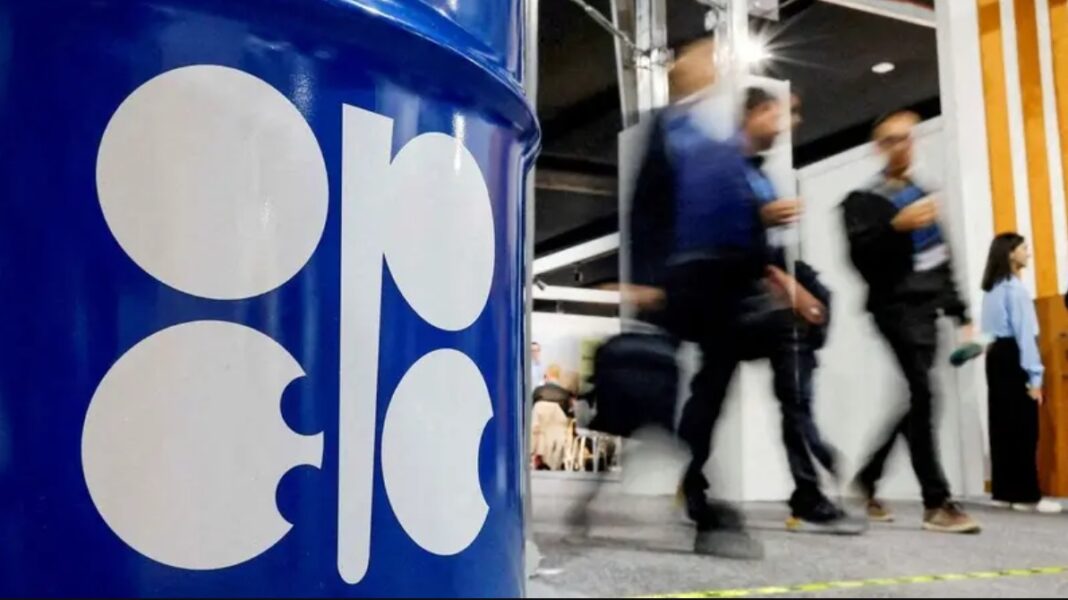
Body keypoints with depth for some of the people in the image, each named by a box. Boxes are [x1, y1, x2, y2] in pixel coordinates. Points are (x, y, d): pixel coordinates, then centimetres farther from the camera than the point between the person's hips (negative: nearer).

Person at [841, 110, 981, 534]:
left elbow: (943, 263, 23)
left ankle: (867, 482, 19)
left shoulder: (923, 195, 23)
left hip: (926, 311, 7)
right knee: (920, 398, -15)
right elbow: (859, 255, -14)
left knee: (908, 401, 4)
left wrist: (961, 316, 19)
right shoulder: (864, 199, 1)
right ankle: (937, 503, -13)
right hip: (897, 309, -7)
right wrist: (896, 226, -26)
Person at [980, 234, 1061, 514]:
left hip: (996, 355, 9)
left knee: (1003, 425, 8)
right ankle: (1027, 496, -5)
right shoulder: (1015, 288, -11)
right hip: (1013, 357, -9)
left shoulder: (992, 289, 15)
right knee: (1023, 427, -6)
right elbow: (1024, 332, -15)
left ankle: (1004, 492, 11)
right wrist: (1034, 375, -16)